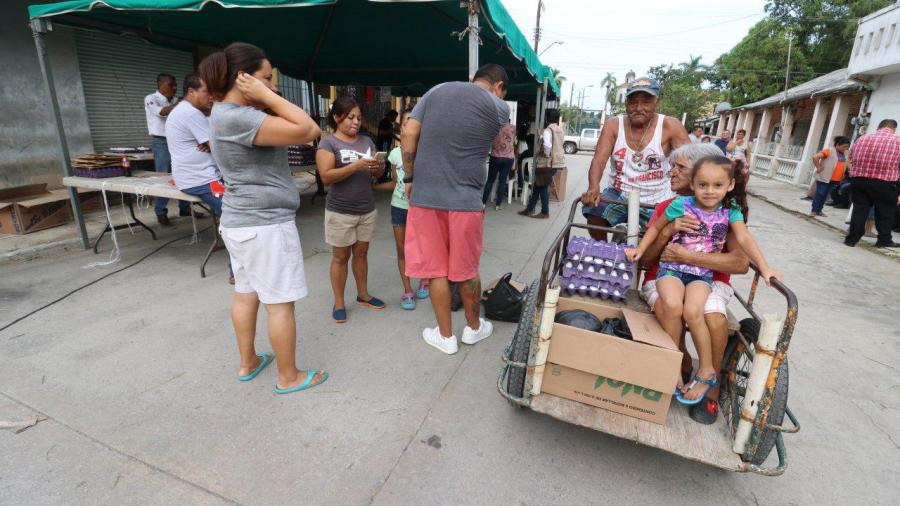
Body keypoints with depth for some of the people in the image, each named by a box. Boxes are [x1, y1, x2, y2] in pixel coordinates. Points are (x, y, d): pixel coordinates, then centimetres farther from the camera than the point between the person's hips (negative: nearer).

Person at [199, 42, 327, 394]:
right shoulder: (236, 118, -20)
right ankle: (289, 377, 15)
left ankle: (247, 362, 34)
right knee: (280, 304, 1)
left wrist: (265, 100, 3)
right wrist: (267, 97, -16)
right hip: (265, 223, -10)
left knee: (246, 294, 18)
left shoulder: (226, 113, 13)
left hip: (241, 221, 11)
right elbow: (308, 131, -24)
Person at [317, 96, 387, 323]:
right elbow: (326, 176, -16)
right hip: (340, 212, -4)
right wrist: (356, 166, -25)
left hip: (367, 210, 5)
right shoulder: (328, 143, -6)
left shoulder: (367, 141, 10)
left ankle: (363, 294, 29)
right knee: (341, 256, 5)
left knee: (361, 253, 14)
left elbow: (377, 175, 11)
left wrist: (379, 167, -12)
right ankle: (338, 303, 16)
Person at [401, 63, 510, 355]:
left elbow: (408, 134, 2)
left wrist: (409, 177, 9)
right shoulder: (499, 107, 3)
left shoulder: (437, 90, 10)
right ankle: (473, 328, 34)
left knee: (435, 269, 11)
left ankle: (446, 336, 23)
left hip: (425, 196, 2)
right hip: (466, 199, -2)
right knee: (466, 270, 14)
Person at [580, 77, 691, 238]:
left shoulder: (669, 126, -9)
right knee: (594, 212, -23)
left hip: (657, 201, 0)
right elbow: (599, 160, -13)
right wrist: (593, 188, -34)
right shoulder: (613, 125, -4)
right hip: (619, 194, 1)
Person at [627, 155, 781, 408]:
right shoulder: (681, 204, -3)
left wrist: (765, 268, -16)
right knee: (672, 305, -32)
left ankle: (707, 370, -6)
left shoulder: (730, 210, 3)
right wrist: (639, 250, -1)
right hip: (672, 267, -1)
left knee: (692, 310, -28)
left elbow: (744, 238, -5)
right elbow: (656, 227, 9)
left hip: (702, 273, 1)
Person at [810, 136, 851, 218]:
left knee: (825, 195, 10)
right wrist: (818, 168, -16)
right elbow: (815, 157, -21)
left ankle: (819, 210, 15)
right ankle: (814, 211, 1)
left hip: (835, 180, 7)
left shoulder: (845, 154, 12)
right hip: (824, 178, -7)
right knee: (820, 194, -3)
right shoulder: (829, 151, -11)